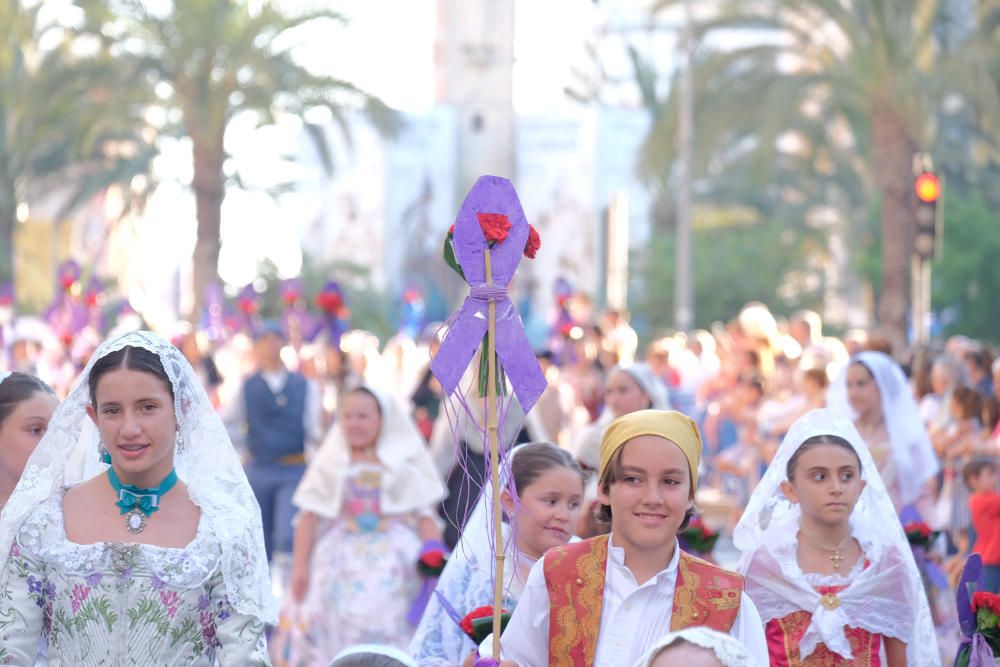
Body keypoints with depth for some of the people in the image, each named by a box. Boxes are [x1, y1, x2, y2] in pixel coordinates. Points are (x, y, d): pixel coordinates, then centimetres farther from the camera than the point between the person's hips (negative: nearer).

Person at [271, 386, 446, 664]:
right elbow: (308, 518, 6)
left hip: (395, 567, -1)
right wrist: (300, 566, -1)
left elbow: (425, 516, 3)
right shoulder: (330, 463, 9)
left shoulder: (403, 463, 7)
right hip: (341, 566, 1)